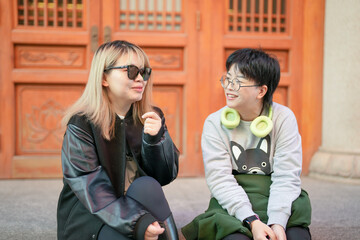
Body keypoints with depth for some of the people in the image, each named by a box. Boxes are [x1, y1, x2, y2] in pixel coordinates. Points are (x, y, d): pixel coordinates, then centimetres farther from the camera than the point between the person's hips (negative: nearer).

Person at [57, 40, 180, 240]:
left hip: (133, 206, 4)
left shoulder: (152, 118, 5)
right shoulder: (81, 124, -11)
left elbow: (165, 176, 0)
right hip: (89, 215, -4)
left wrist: (155, 139, -18)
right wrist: (136, 224, -31)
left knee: (147, 185, -25)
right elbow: (91, 190, -19)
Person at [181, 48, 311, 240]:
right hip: (232, 202, 0)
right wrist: (252, 221, -26)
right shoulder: (215, 123, -3)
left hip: (276, 200, 1)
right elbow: (220, 180, -12)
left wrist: (277, 222, -27)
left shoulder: (283, 118, -3)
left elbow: (287, 177, -10)